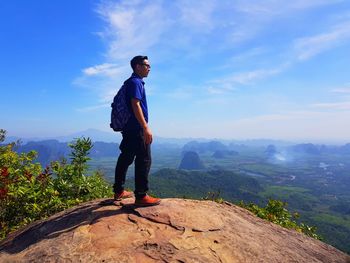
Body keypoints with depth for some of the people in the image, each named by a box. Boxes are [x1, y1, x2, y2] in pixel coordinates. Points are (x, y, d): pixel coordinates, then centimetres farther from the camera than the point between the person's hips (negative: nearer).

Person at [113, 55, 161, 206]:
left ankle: (119, 191, 23)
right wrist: (146, 128, -23)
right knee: (144, 160, -6)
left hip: (129, 128, 10)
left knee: (125, 159, 13)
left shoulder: (132, 82, 21)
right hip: (137, 128, -10)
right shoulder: (135, 82, -9)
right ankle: (141, 196, -1)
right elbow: (135, 105, -20)